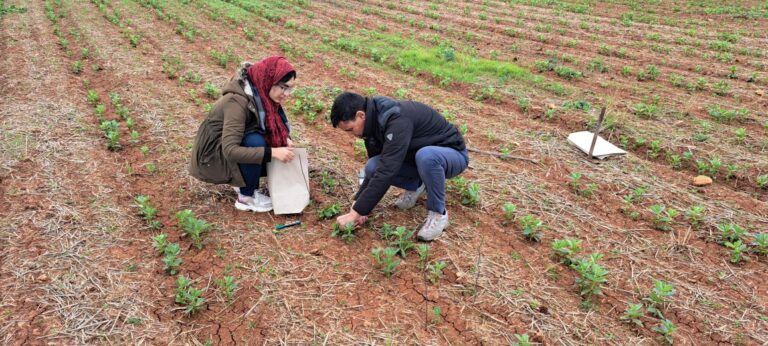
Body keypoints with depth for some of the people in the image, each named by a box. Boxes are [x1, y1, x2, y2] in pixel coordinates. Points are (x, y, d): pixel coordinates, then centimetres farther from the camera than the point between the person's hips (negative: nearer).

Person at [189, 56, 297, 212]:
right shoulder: (237, 101, -33)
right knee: (255, 141, -32)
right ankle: (246, 197, -13)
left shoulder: (262, 92, -10)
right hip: (214, 155, -7)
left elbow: (274, 124, 4)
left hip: (240, 144, 8)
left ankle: (243, 181, 13)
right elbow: (230, 151, -39)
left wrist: (284, 138, -18)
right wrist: (272, 152, -42)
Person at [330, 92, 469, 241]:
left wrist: (356, 213, -35)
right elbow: (377, 168, 3)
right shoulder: (373, 122, -6)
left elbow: (387, 171, -38)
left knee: (425, 156, -42)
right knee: (372, 167, -17)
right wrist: (359, 203, -8)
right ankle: (416, 185, 10)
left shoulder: (397, 120, -33)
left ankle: (438, 213, -17)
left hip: (452, 154, -7)